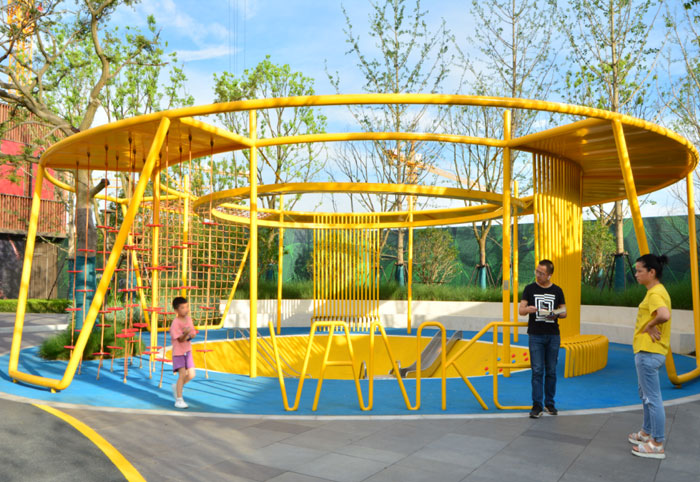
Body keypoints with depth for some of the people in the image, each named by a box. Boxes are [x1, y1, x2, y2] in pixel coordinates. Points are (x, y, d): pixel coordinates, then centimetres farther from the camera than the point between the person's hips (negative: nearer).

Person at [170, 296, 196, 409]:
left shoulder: (189, 319, 2)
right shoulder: (175, 323, -19)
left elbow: (193, 332, 7)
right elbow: (180, 339, -22)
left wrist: (190, 335, -15)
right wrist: (185, 334, -41)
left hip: (188, 351, 6)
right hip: (178, 352, -6)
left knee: (191, 375, 4)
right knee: (182, 374, -13)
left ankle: (176, 386, 31)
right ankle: (179, 400, -2)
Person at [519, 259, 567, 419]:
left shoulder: (557, 291, 7)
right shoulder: (530, 289, 4)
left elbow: (564, 312, 10)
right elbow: (520, 310, 1)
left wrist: (556, 314, -12)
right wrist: (529, 309, -21)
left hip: (553, 335, 2)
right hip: (536, 335, -1)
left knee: (551, 371, 7)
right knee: (537, 371, -5)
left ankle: (550, 403, 19)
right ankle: (537, 405, -1)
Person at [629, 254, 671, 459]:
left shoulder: (655, 294, -19)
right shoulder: (656, 292, 13)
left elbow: (664, 315, -37)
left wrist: (649, 325, -21)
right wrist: (649, 326, 1)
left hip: (649, 353, -11)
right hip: (647, 351, 11)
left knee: (653, 398, -2)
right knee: (645, 394, 23)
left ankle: (657, 445, 7)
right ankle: (646, 433, 37)